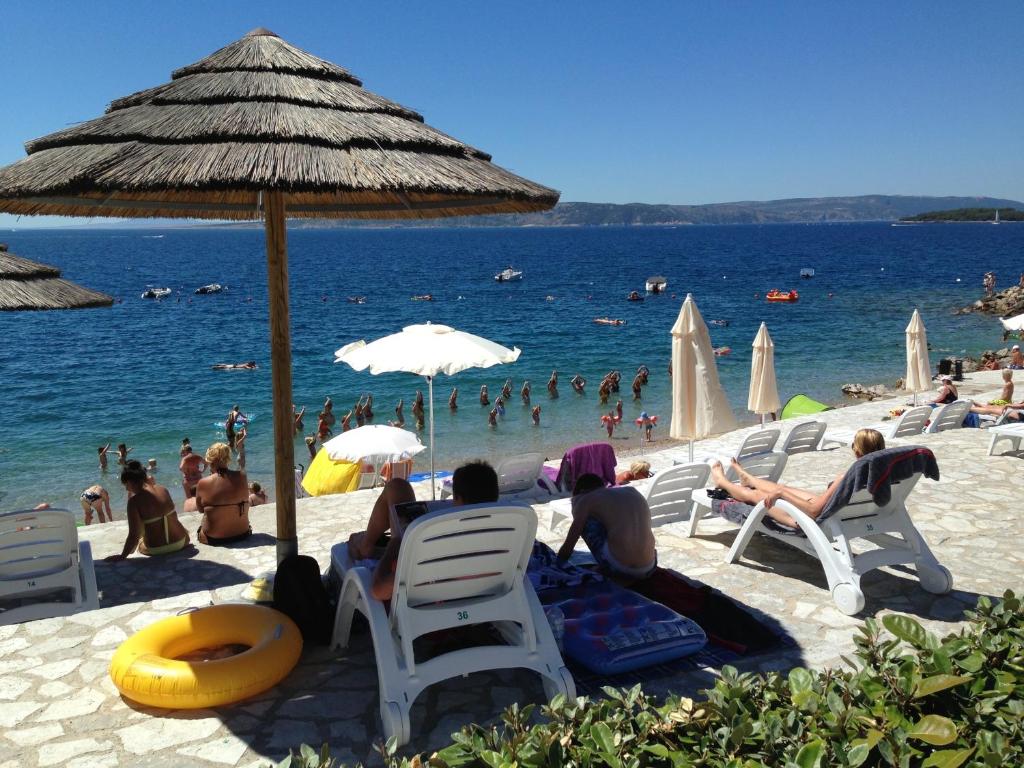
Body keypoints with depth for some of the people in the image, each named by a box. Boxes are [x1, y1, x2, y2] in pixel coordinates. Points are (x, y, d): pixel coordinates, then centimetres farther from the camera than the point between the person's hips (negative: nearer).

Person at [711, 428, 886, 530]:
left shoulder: (846, 478, -37)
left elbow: (813, 511, -34)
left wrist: (780, 493, -26)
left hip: (819, 520, -7)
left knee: (756, 495, 15)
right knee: (782, 488, 31)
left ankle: (722, 482, 46)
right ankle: (747, 478, 63)